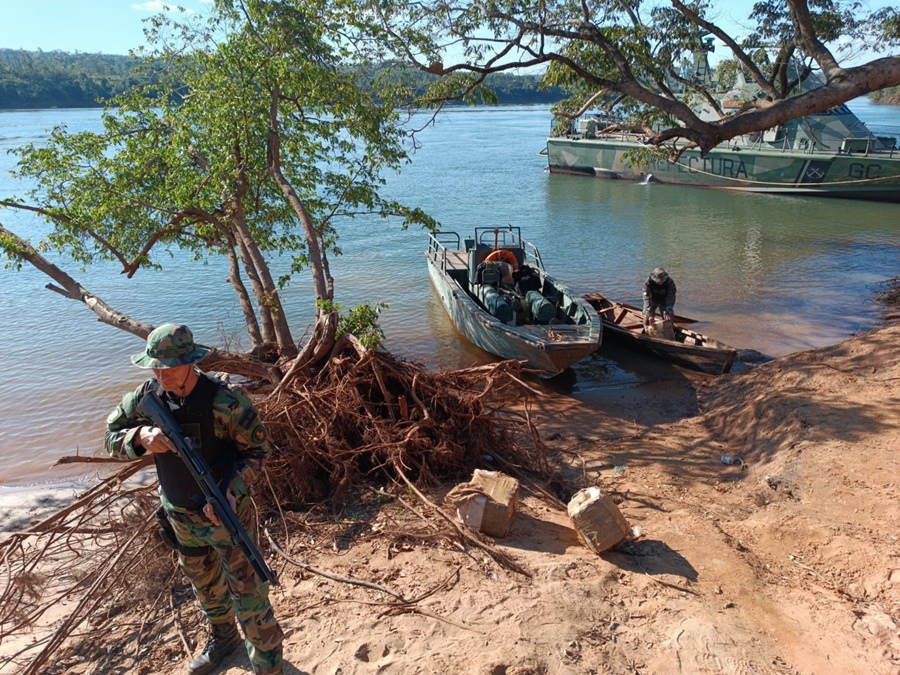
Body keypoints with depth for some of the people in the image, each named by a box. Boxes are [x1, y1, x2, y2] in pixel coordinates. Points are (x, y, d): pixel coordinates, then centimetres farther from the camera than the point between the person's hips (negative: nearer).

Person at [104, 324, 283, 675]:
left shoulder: (223, 401, -25)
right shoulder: (148, 396, -8)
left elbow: (255, 450, -17)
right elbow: (112, 437, 0)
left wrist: (230, 492, -30)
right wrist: (140, 437, -22)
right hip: (180, 517, 6)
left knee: (248, 592, 3)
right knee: (204, 583, 27)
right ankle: (223, 638, 52)